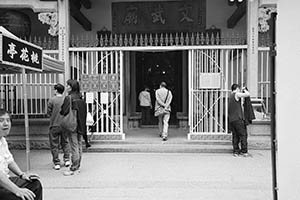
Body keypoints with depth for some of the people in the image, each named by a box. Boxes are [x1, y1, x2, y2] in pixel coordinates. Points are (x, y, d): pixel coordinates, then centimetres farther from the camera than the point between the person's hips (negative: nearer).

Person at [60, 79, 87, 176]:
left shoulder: (69, 97, -14)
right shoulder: (80, 98, 9)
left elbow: (64, 112, -14)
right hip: (80, 125, 8)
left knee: (74, 147, -3)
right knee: (79, 145, 12)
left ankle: (73, 169, 4)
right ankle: (77, 167, 22)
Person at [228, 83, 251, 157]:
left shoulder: (230, 96, 18)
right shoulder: (237, 94, -6)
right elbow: (248, 94, -14)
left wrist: (242, 91, 29)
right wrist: (244, 90, 6)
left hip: (231, 120, 7)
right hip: (238, 119, -7)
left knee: (235, 136, 9)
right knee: (243, 135, 0)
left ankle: (236, 151, 9)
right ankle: (244, 151, 2)